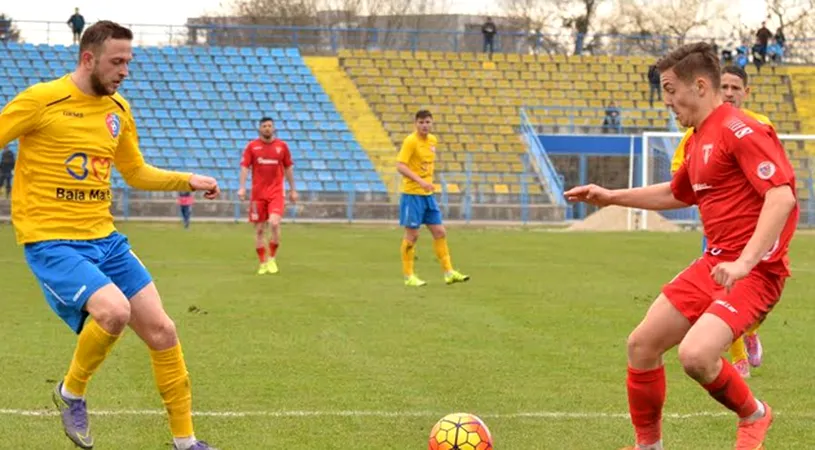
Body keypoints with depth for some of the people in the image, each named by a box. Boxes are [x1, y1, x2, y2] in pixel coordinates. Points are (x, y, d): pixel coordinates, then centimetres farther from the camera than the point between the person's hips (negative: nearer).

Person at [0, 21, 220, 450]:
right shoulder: (41, 100, -10)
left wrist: (189, 180, 14)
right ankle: (71, 392, 0)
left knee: (161, 330, 3)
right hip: (52, 242, -7)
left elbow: (136, 173, 25)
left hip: (104, 238, 7)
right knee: (114, 310, -29)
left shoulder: (118, 109, 10)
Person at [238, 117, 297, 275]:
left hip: (276, 192, -1)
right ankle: (263, 263, 14)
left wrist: (293, 190, 13)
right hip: (258, 193, 1)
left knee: (274, 223, -20)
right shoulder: (252, 146, 3)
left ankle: (272, 258, -1)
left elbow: (288, 168, 13)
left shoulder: (282, 146, 6)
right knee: (259, 230, 3)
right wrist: (242, 187, -13)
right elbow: (244, 167, -1)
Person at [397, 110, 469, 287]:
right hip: (412, 193, -7)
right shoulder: (410, 141, -14)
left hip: (428, 194, 7)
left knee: (439, 232, 6)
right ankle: (408, 276, 6)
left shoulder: (433, 140, 9)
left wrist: (429, 182, 14)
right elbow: (400, 166, -23)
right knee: (412, 235, -2)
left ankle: (448, 272, 12)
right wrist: (420, 181, -30)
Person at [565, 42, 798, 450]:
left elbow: (782, 196, -26)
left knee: (695, 354, -27)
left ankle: (754, 416, 3)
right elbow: (677, 194, 35)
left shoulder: (741, 131, -15)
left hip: (753, 270, -10)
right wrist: (611, 197, 30)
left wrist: (744, 262, -32)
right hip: (714, 263, 10)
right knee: (641, 345, 7)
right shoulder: (697, 140, 15)